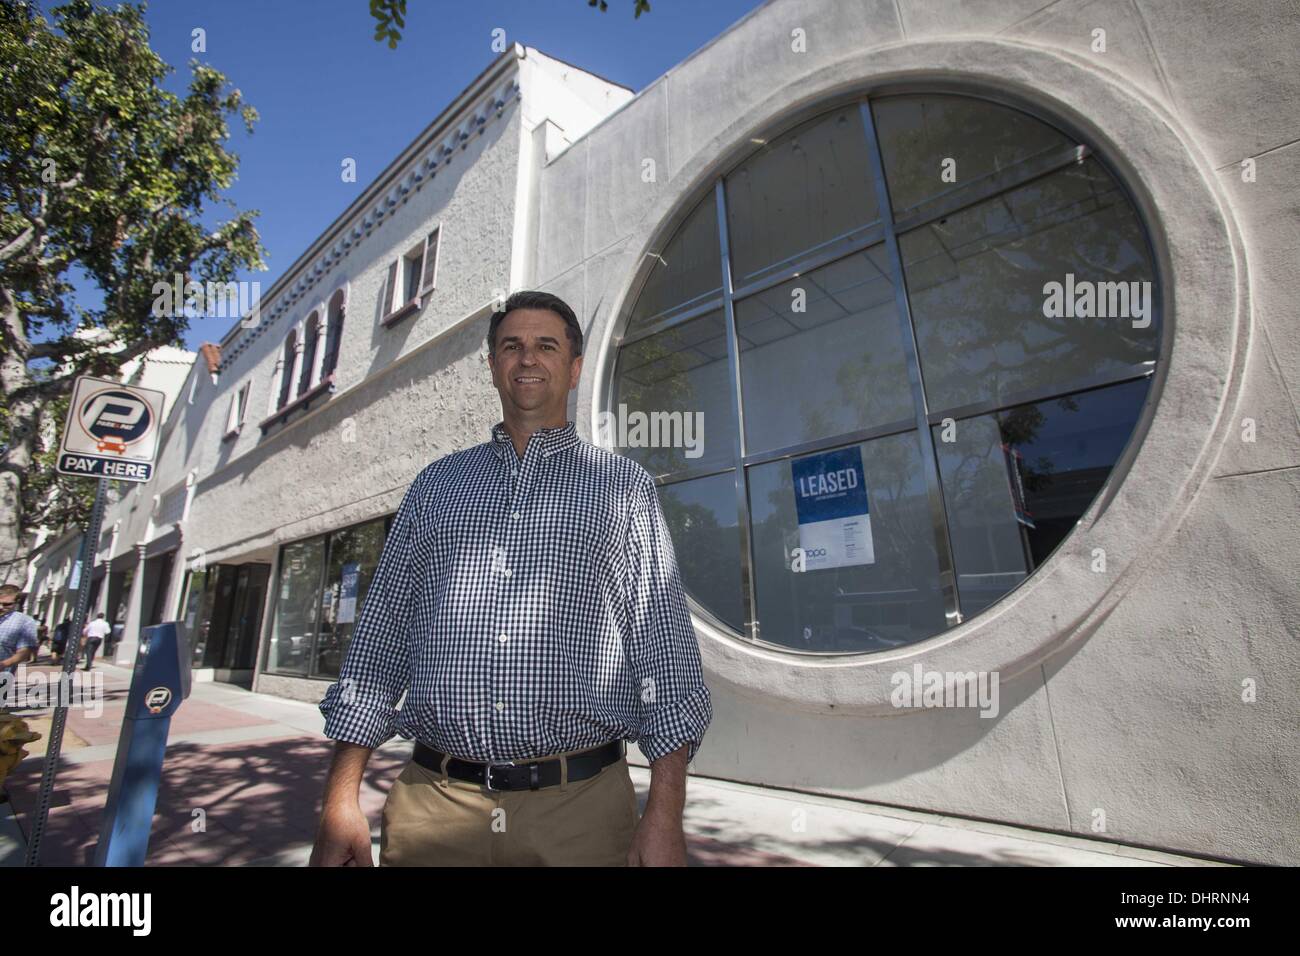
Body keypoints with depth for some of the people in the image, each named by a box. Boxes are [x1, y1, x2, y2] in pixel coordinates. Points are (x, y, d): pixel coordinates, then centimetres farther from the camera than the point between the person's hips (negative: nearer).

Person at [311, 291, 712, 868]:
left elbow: (663, 641, -4)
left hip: (578, 805, -2)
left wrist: (665, 813, -10)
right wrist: (341, 800, 3)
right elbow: (380, 633, 9)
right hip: (431, 804, 3)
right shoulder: (436, 484, 11)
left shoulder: (623, 485, 2)